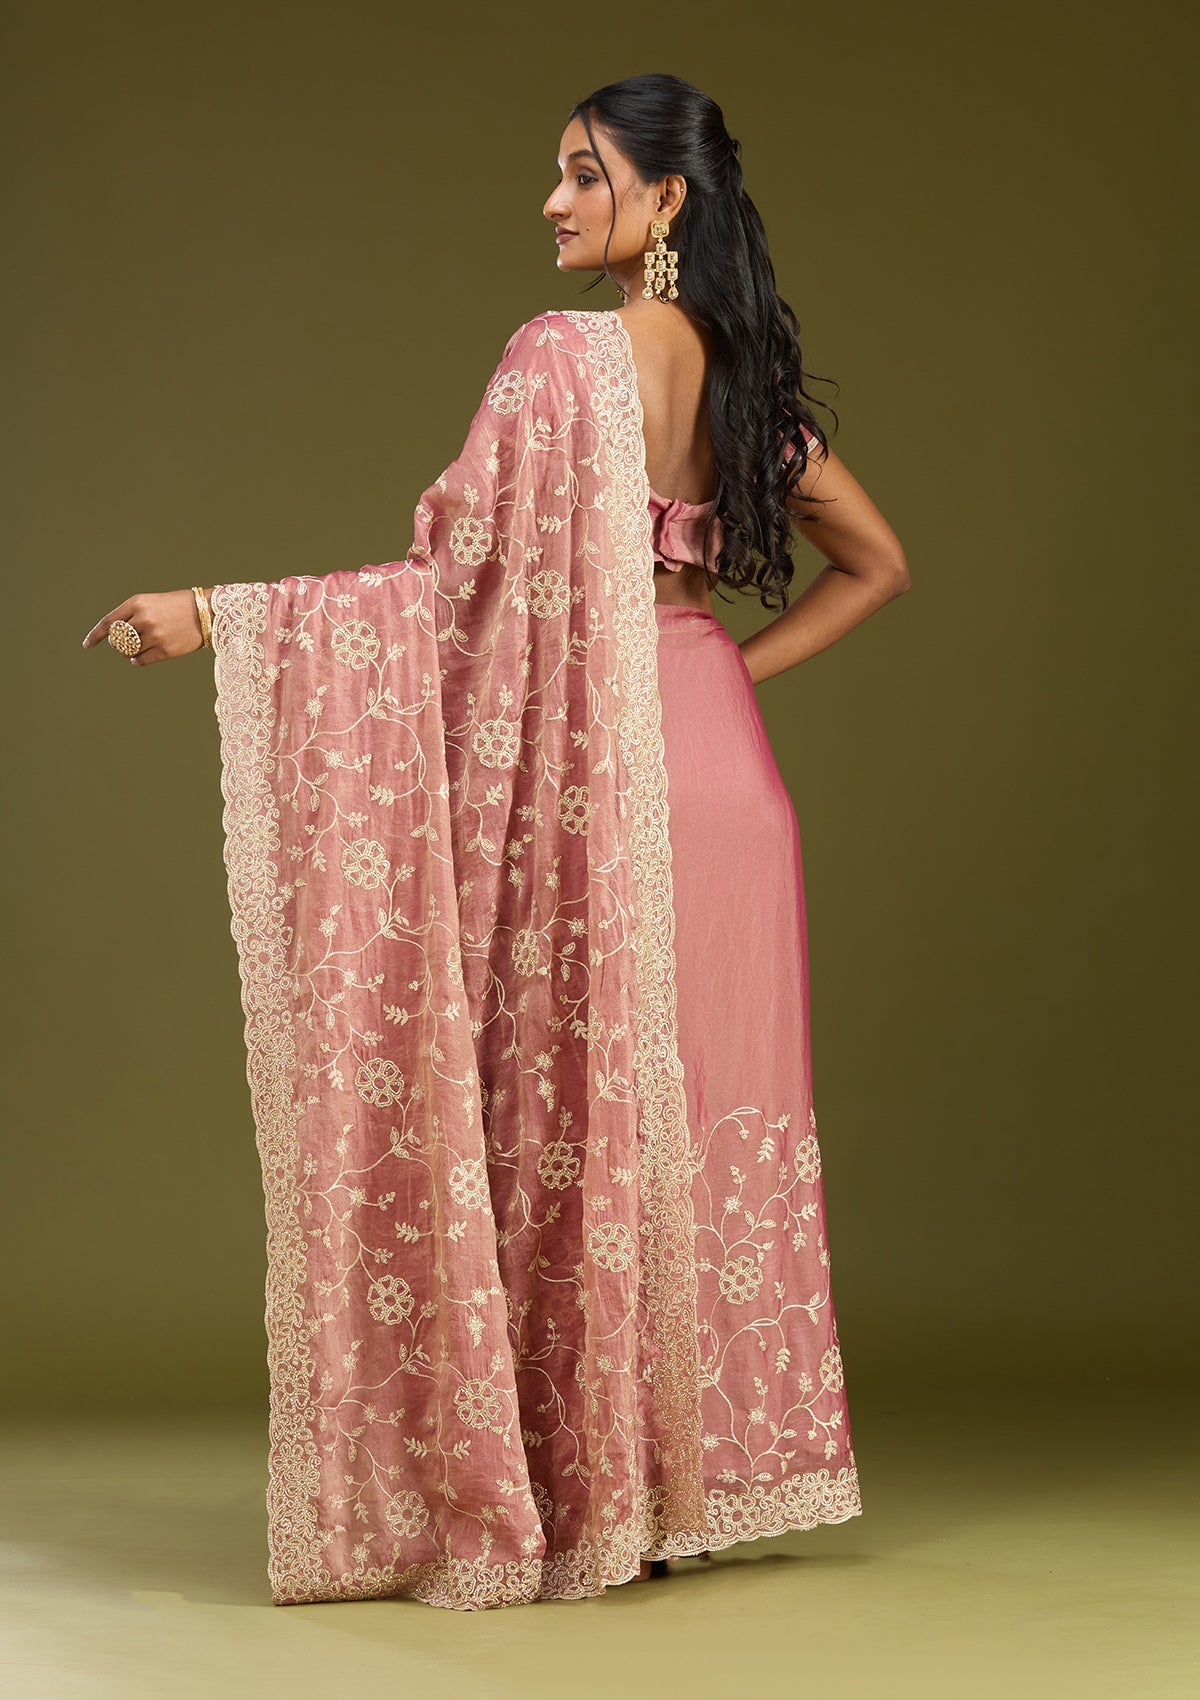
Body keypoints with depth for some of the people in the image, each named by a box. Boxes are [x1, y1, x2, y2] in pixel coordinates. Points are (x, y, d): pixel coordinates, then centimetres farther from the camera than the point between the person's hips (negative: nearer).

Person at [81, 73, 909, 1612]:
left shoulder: (569, 355, -13)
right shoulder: (742, 370, 10)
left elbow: (463, 579, -17)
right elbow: (874, 562, 18)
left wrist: (215, 615, -16)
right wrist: (733, 670, 15)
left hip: (600, 772, -7)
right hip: (721, 769, 7)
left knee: (584, 1108, 0)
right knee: (700, 1109, 11)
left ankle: (597, 1492, 5)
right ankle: (715, 1466, 17)